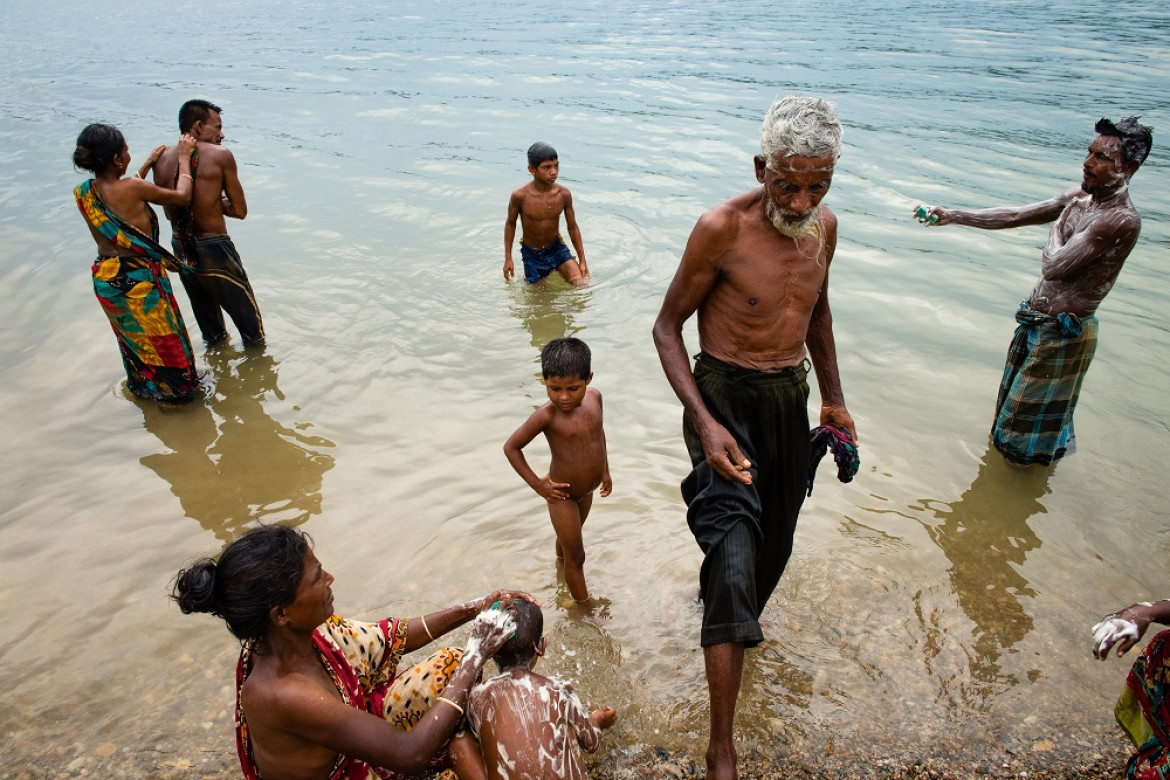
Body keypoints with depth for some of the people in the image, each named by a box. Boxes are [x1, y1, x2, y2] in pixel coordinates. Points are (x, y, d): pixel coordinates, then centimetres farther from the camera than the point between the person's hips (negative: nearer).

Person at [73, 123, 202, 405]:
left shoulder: (83, 193, -2)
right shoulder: (133, 188, -23)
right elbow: (182, 195, -11)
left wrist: (147, 165, 21)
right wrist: (185, 156, 3)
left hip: (105, 281, 7)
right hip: (140, 280, -7)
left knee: (133, 339, 28)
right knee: (163, 339, 14)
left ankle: (142, 386, 47)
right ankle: (177, 390, 31)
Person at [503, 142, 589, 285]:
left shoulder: (564, 194, -14)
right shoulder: (520, 196, -21)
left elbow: (572, 227, -1)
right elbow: (510, 224, -3)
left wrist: (582, 260, 0)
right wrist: (508, 259, -1)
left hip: (557, 248, 2)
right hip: (532, 254, -2)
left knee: (581, 284, -12)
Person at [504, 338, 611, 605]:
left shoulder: (594, 397, -11)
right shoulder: (546, 416, -28)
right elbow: (511, 446, -18)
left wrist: (605, 470, 14)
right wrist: (537, 484, -16)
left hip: (587, 490, 6)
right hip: (563, 496, -6)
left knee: (567, 538, 31)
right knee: (576, 556, 9)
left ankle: (560, 564, 58)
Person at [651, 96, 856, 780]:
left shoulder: (824, 226, 0)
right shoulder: (723, 228, -19)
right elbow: (668, 326, -12)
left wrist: (834, 399, 18)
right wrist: (704, 423, -23)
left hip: (791, 396, 6)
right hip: (725, 396, -6)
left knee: (773, 544, 18)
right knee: (733, 554, -16)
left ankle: (734, 627, 49)